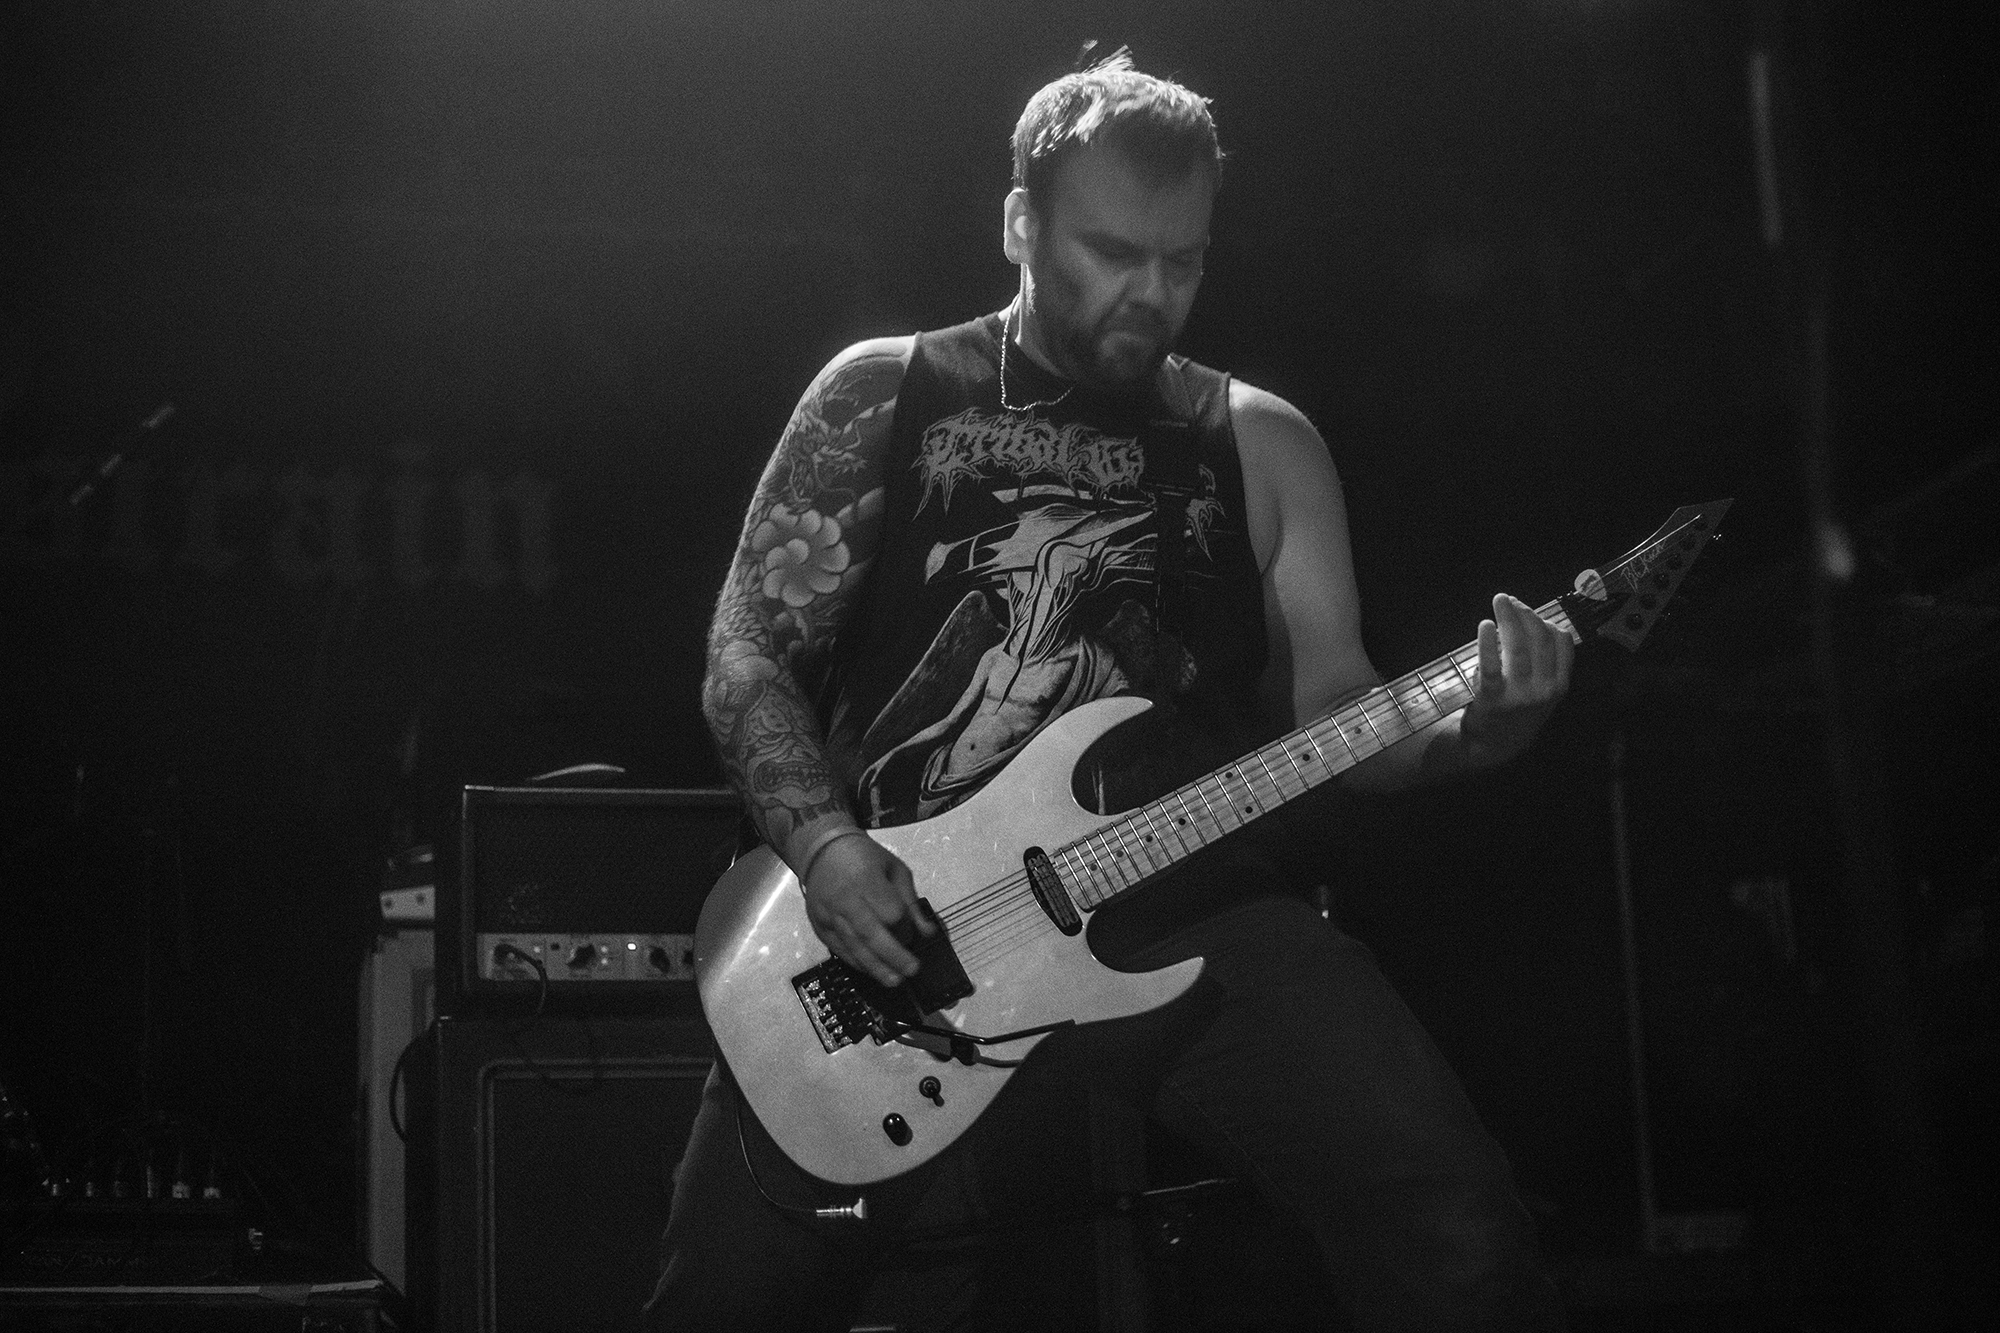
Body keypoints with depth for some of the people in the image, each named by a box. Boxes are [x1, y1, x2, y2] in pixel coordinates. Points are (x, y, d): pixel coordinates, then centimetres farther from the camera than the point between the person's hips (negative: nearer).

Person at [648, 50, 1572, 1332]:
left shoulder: (1261, 442, 17)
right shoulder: (882, 396, 12)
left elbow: (1334, 707, 11)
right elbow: (750, 651, 8)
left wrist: (1465, 730, -12)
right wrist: (823, 844, -11)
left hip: (1190, 911, 1)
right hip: (898, 921, -1)